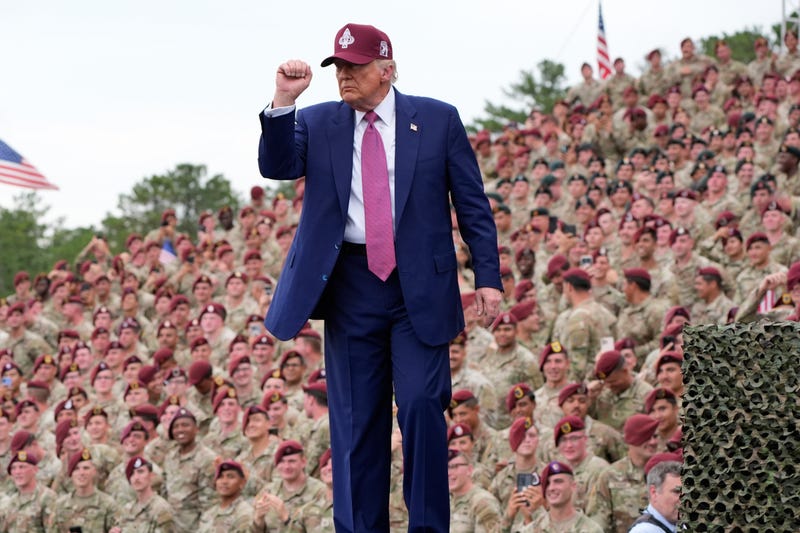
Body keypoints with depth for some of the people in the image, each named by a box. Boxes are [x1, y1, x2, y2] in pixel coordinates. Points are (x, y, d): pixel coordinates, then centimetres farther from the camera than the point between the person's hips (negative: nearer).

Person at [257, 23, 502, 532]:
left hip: (420, 287, -2)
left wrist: (488, 276, -3)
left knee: (421, 405, -13)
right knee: (355, 423, 5)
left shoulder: (438, 120, 4)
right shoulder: (317, 124, 8)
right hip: (350, 286, 2)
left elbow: (473, 204, 4)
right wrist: (283, 102, -20)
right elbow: (276, 165, -7)